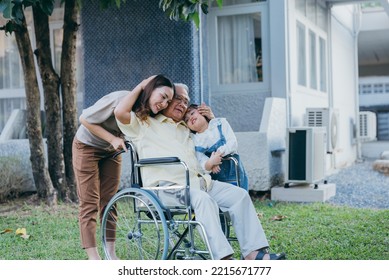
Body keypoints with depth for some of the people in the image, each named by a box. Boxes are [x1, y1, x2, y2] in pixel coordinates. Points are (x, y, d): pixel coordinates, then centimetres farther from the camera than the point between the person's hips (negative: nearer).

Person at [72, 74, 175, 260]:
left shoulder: (149, 115, -11)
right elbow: (85, 119, -24)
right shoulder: (120, 99, -32)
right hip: (87, 147, -6)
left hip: (112, 152, 6)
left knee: (108, 203, 5)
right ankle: (93, 258, -6)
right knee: (89, 204, -6)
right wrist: (112, 139, -26)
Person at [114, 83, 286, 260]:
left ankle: (253, 253, -18)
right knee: (204, 199, -35)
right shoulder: (145, 124, 11)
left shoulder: (186, 129, 32)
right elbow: (120, 112, -6)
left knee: (239, 194, -11)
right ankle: (223, 258, -40)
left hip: (199, 181, 7)